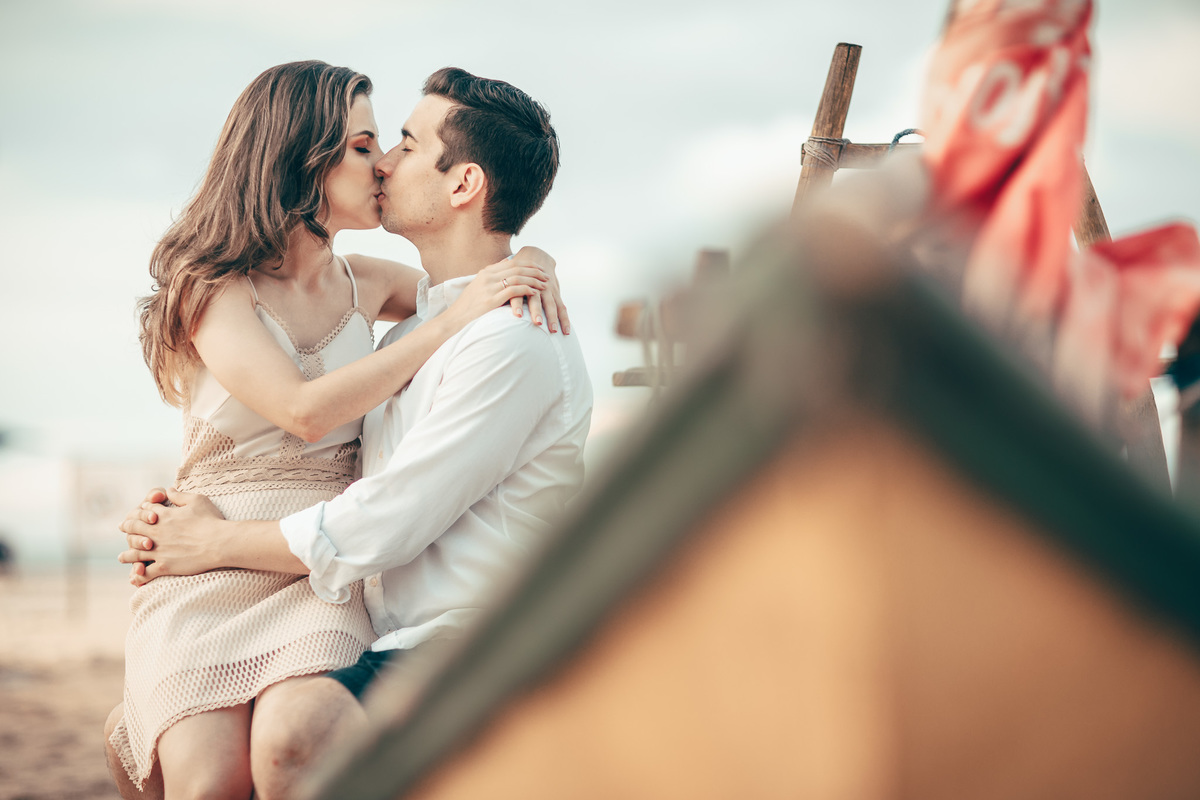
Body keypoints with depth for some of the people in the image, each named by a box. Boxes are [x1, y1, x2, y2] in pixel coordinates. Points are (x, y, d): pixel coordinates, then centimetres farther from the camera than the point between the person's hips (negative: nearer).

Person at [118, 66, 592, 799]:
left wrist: (216, 542, -5)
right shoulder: (420, 325, 16)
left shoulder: (514, 341, -17)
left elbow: (382, 528, -19)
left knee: (292, 728, -37)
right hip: (389, 650, 10)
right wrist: (182, 526, 3)